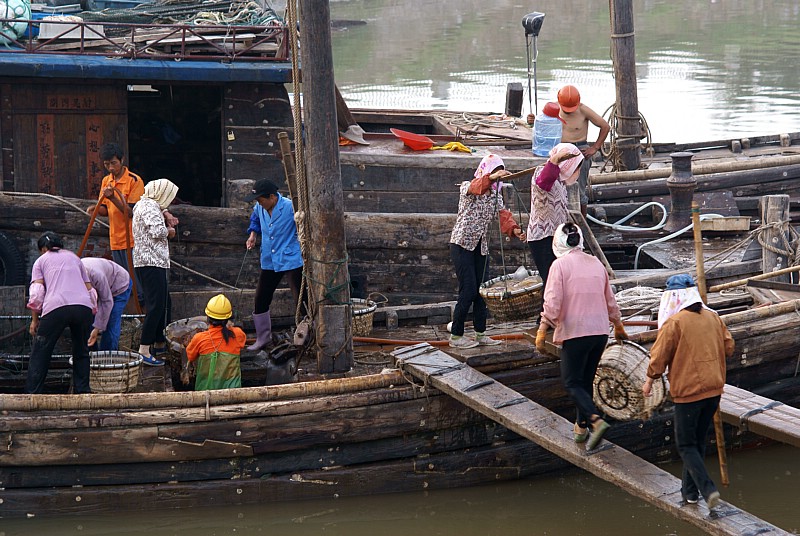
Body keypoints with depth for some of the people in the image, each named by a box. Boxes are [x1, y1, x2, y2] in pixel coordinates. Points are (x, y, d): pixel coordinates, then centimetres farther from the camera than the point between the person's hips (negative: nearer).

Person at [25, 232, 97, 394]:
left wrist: (35, 319, 13)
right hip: (83, 307, 3)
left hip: (56, 307, -3)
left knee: (40, 354, 6)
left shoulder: (41, 261, 21)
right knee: (81, 352, 19)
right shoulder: (74, 258, 31)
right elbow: (90, 290, 24)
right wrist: (90, 312, 31)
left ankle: (32, 393, 1)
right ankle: (82, 390, 14)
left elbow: (36, 292, 7)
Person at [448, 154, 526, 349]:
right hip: (462, 244, -7)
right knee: (468, 291, -11)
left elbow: (502, 213, -6)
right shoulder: (468, 187, -7)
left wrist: (514, 229, -27)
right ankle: (456, 336, -3)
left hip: (481, 247, 7)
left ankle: (480, 333, 15)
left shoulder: (495, 194, 11)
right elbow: (474, 187, -33)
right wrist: (491, 177, -52)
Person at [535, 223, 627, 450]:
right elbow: (610, 301, 19)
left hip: (574, 332, -6)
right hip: (600, 331, 6)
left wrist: (542, 331, -8)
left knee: (572, 382, -1)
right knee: (586, 380, 17)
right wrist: (618, 327, 32)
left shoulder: (560, 265, -8)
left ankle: (595, 420, -22)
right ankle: (581, 427, 22)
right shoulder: (596, 264, 10)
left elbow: (553, 303, -15)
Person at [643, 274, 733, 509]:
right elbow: (728, 347, 13)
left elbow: (659, 357, -10)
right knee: (698, 441, 18)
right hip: (714, 389, 6)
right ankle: (689, 490, 25)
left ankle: (707, 489, -11)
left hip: (688, 391, -6)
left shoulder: (674, 323, -15)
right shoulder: (713, 318, 4)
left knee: (686, 445, 4)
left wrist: (649, 381, 6)